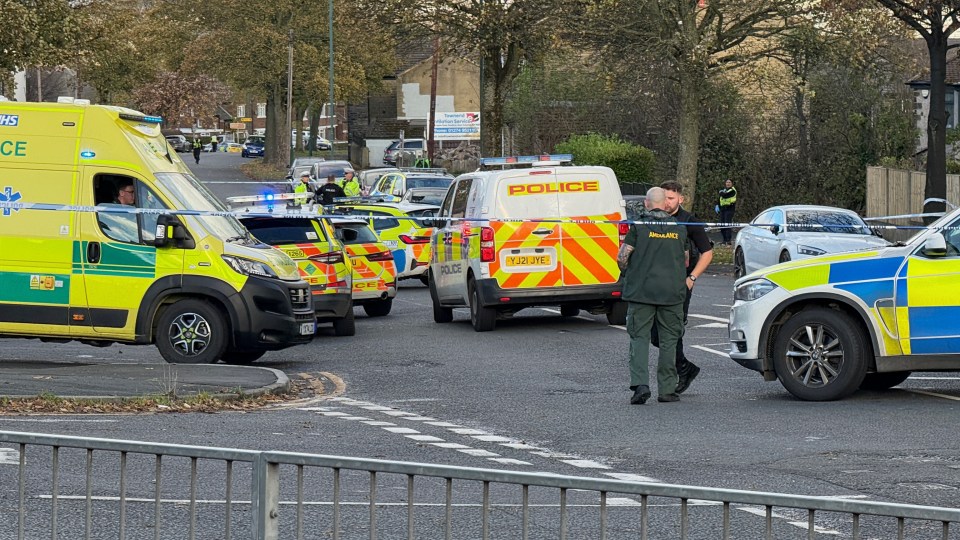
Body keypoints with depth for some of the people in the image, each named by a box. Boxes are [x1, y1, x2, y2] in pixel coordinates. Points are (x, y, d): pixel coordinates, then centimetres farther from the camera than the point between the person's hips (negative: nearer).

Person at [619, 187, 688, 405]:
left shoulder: (638, 226, -4)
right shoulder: (679, 228, 8)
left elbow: (622, 257, -6)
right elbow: (685, 260, 17)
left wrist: (627, 273, 14)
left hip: (641, 290, -2)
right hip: (672, 292, 2)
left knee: (639, 337, 2)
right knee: (669, 340, 8)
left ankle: (640, 384, -13)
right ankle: (667, 389, 7)